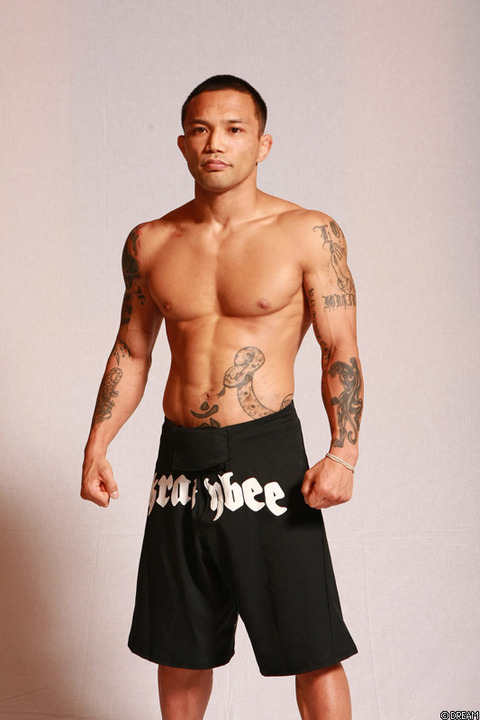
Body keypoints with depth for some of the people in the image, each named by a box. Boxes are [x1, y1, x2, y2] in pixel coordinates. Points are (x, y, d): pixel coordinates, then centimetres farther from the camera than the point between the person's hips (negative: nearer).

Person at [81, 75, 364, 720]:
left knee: (313, 654, 1)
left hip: (268, 455, -3)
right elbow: (131, 353, 14)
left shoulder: (310, 234, -3)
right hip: (181, 460, 4)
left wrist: (343, 454, -15)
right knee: (180, 647, 16)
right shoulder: (149, 243, 7)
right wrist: (97, 447, 7)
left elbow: (341, 351, -3)